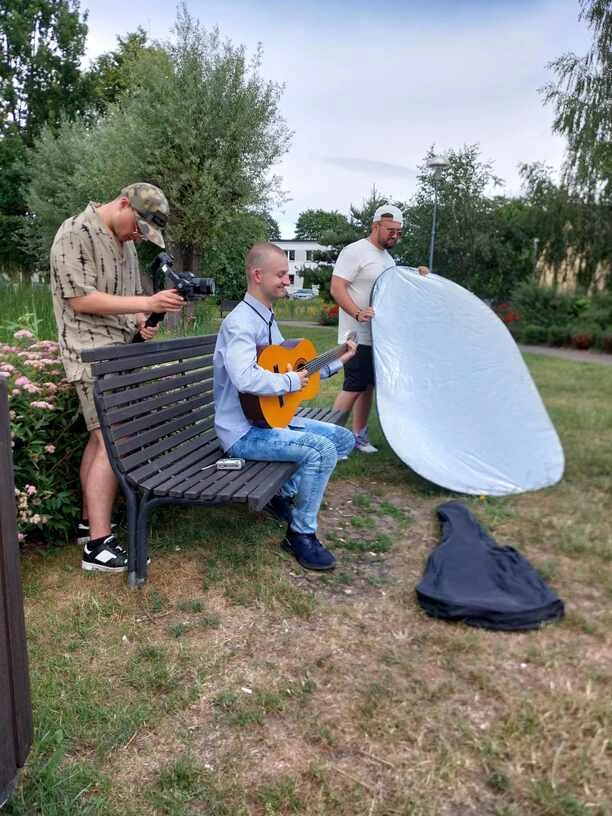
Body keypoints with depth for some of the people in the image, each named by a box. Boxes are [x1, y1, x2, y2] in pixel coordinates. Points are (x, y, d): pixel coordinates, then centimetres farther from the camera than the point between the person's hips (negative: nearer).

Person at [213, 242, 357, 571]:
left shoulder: (266, 318, 13)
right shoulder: (240, 322, -19)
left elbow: (295, 367, 21)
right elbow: (245, 379, -37)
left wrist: (337, 362, 17)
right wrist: (291, 381, -23)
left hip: (271, 418, 10)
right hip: (243, 431, -10)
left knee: (344, 439, 8)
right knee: (322, 449, -26)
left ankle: (284, 493, 12)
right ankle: (301, 534, -8)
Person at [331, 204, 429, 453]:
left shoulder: (387, 257, 18)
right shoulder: (355, 252, -10)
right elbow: (336, 288, -18)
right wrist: (358, 313, -31)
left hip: (379, 336, 9)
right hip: (359, 337, -9)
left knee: (368, 386, 11)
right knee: (354, 387, -9)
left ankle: (358, 436, 21)